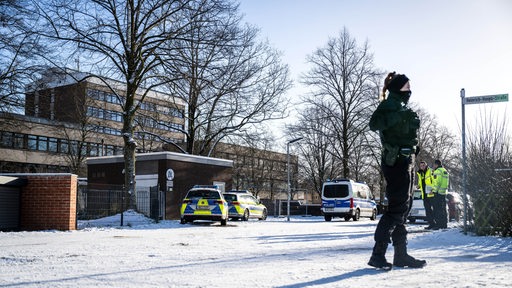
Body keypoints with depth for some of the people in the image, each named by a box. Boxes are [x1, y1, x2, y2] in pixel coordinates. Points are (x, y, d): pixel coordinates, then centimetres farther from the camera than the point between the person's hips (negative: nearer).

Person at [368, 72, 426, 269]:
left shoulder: (403, 108, 22)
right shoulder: (390, 105, -7)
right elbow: (374, 124, -27)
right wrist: (400, 116, -29)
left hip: (405, 162, 10)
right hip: (396, 162, -10)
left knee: (403, 207, 9)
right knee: (397, 206, -14)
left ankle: (401, 255, 14)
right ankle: (378, 254, -13)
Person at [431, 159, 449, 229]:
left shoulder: (437, 171, -10)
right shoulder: (445, 171, 19)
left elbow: (437, 182, -18)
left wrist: (434, 190, -15)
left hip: (438, 192, -9)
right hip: (444, 192, 9)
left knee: (437, 208, -8)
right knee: (443, 209, 13)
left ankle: (438, 224, -11)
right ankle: (444, 224, 16)